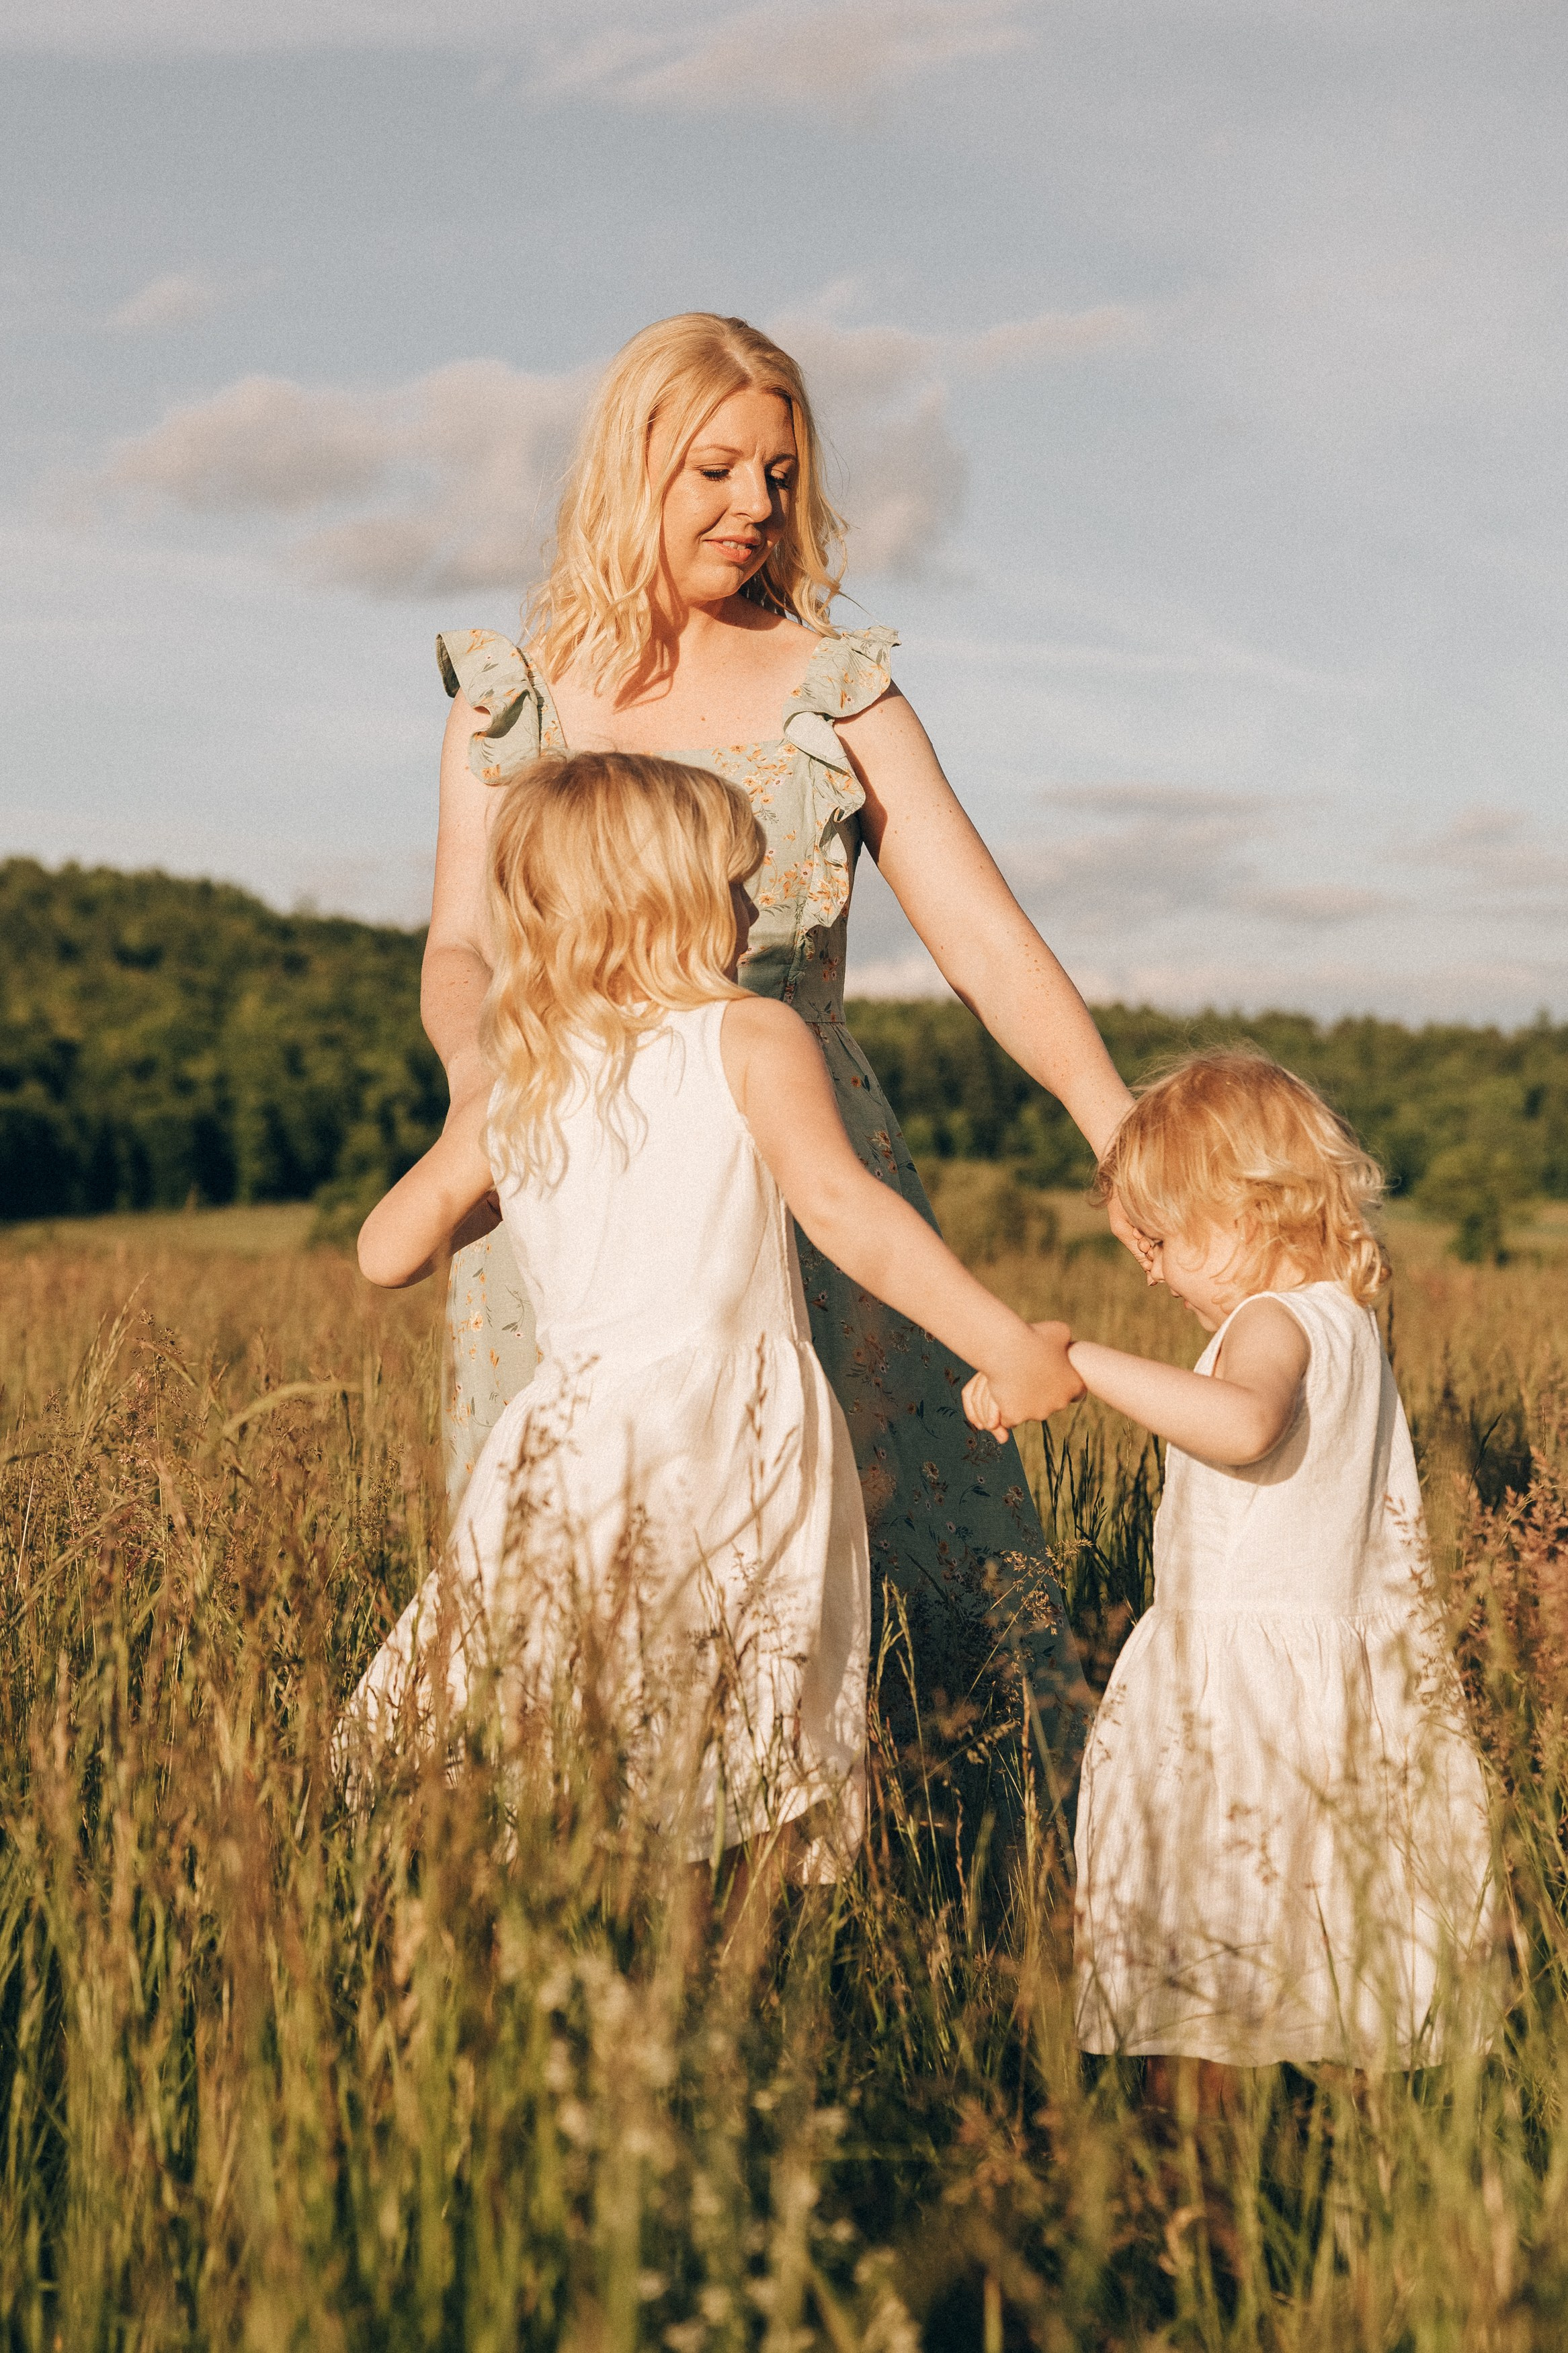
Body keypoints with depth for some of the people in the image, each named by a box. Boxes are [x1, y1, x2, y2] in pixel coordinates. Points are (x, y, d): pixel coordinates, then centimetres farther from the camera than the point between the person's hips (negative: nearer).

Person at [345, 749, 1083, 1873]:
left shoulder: (513, 1092, 13)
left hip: (582, 1433, 3)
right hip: (738, 1440, -3)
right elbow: (842, 1208, -15)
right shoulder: (751, 1038, 0)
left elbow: (387, 1251, 17)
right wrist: (1007, 1347, -14)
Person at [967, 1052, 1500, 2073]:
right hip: (1337, 1664, 10)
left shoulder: (1277, 1322, -15)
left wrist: (1083, 1360, -38)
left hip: (1244, 1680, -10)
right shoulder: (1351, 1320, 15)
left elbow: (1242, 1424, -40)